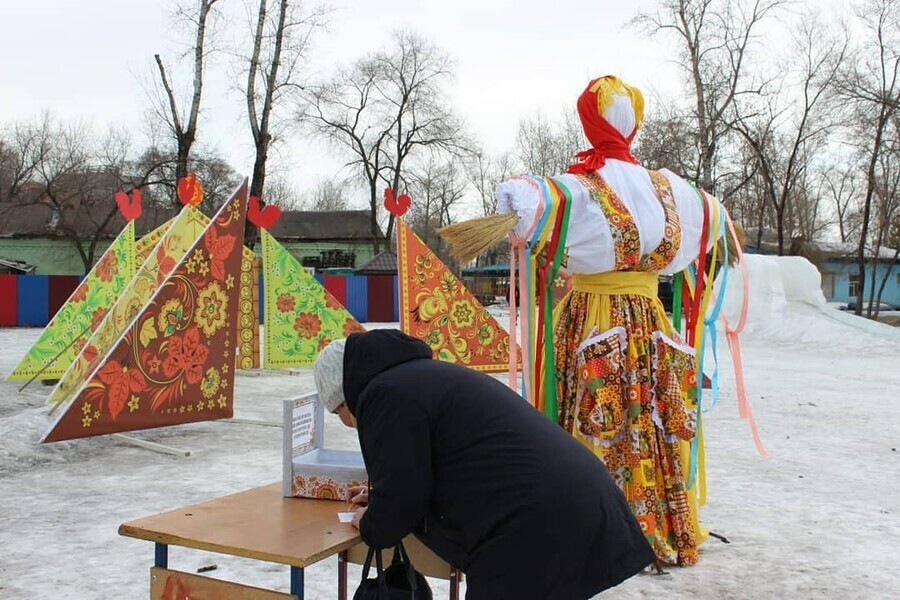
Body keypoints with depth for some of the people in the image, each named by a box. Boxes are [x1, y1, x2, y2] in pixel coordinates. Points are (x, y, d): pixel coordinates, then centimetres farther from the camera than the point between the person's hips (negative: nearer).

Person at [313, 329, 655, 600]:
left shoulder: (386, 394, -6)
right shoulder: (427, 375, 25)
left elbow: (401, 499, -9)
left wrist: (372, 527, 13)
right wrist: (383, 502, 36)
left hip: (536, 534, -10)